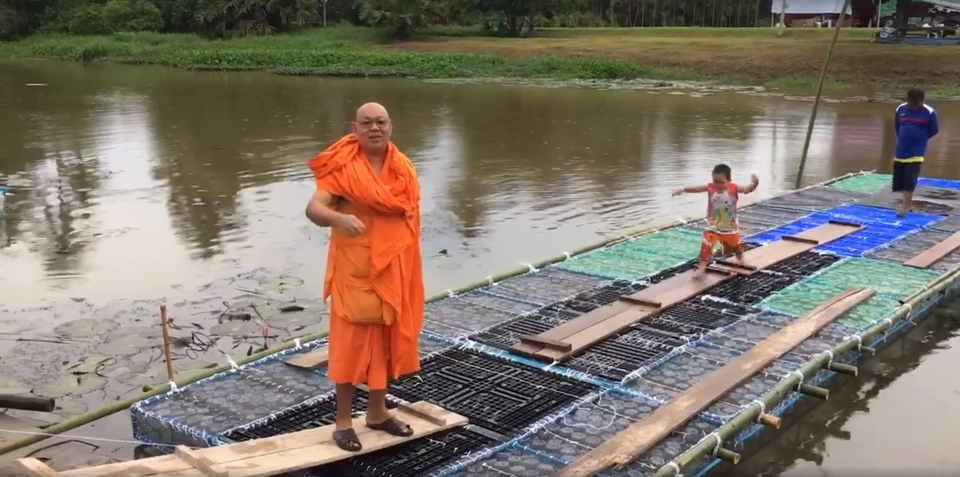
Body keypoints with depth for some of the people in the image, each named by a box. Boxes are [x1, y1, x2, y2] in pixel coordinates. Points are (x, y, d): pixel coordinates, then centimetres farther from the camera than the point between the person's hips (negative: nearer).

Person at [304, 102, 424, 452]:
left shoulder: (402, 167, 6)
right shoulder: (343, 166, -11)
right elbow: (313, 208, -22)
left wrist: (409, 271, 15)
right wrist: (339, 218, -44)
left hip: (393, 268, 6)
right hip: (355, 269, -5)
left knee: (387, 338, 13)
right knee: (352, 342, 0)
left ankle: (378, 412, 28)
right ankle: (343, 421, 11)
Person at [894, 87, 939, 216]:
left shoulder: (929, 113, -10)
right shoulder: (900, 109, 0)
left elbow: (934, 131, 2)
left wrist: (920, 138, 9)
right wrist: (904, 139, 13)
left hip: (916, 151, -4)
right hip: (901, 150, 4)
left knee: (910, 180, -12)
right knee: (900, 180, 7)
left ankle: (905, 205, -9)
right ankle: (909, 202, 23)